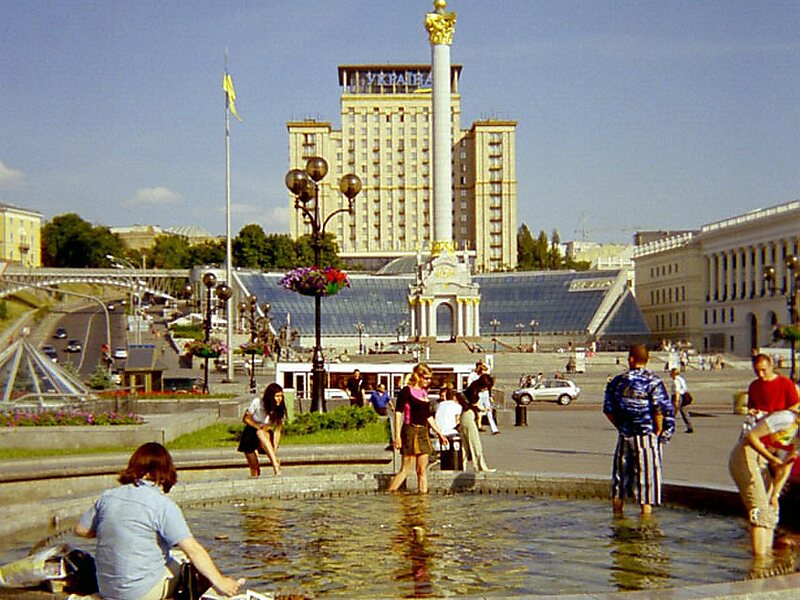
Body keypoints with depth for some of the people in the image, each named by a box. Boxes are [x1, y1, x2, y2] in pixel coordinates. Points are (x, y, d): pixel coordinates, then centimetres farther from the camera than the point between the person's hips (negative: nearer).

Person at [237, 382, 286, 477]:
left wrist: (275, 449, -25)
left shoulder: (280, 410, -12)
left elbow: (278, 430, -16)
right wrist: (259, 426, -23)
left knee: (261, 433, -37)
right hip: (250, 434, 0)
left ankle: (275, 464, -47)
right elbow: (246, 418, -7)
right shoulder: (257, 402, -17)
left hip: (266, 435, 0)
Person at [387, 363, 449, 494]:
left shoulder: (424, 392, 16)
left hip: (423, 433, 7)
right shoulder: (406, 391, -6)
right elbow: (398, 413, -11)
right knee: (406, 469, -8)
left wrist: (440, 434, 23)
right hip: (410, 431, -7)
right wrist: (397, 436, -18)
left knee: (422, 470, 5)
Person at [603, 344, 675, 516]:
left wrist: (622, 427, 13)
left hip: (624, 437, 4)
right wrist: (659, 431, -1)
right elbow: (660, 410, -15)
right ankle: (646, 514, 2)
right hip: (647, 437, -4)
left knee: (620, 476, 15)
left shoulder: (617, 381, 3)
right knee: (647, 476, 2)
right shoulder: (653, 381, -9)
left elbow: (608, 410, 4)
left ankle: (617, 512, 25)